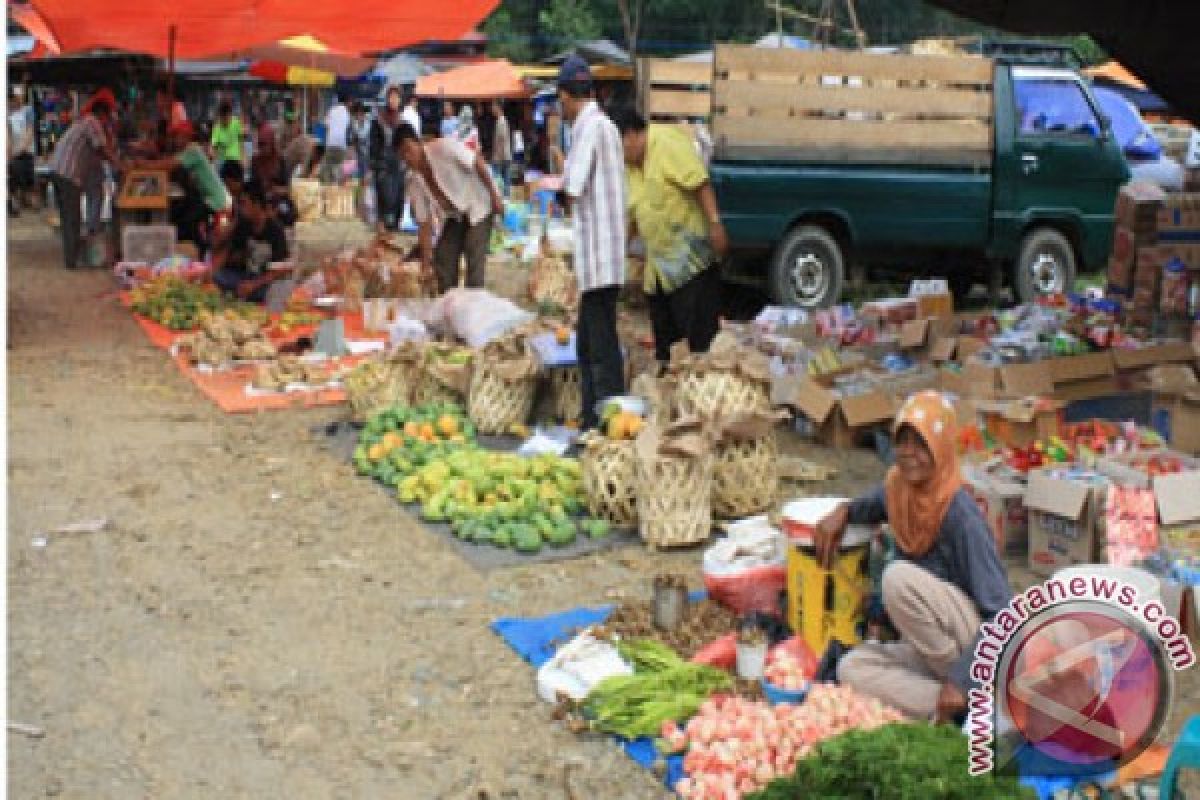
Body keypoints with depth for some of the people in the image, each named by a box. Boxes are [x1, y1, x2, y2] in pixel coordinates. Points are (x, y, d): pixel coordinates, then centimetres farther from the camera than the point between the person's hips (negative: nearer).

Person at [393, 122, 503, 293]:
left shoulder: (444, 147, -24)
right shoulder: (415, 182, -8)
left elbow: (478, 163, -18)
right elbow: (424, 223, -6)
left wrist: (495, 196, -19)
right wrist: (426, 259, -9)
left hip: (479, 204, -6)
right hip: (454, 214, 6)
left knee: (474, 254, -14)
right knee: (443, 257, 1)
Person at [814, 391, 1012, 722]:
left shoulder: (961, 515, -21)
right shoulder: (898, 490, -1)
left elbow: (1004, 614, -22)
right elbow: (875, 504, 26)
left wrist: (961, 679, -28)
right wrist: (844, 512, 4)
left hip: (978, 645, -7)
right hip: (931, 650, 7)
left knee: (899, 577, -27)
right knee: (853, 667, -16)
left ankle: (966, 690, -15)